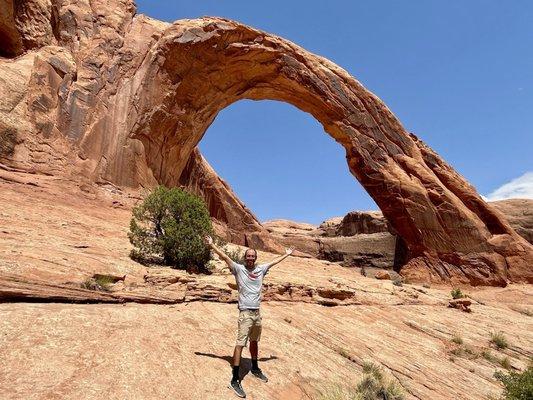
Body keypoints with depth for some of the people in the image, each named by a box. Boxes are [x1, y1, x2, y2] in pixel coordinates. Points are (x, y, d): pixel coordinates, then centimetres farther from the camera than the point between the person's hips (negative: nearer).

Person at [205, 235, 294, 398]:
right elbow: (224, 257, -10)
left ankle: (255, 368, 39)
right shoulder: (239, 269, -5)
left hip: (257, 312, 5)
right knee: (240, 344, -7)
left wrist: (287, 254, 31)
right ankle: (235, 380, -1)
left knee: (254, 341, 21)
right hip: (245, 313, -5)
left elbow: (274, 261, 20)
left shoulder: (261, 269, 7)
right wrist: (212, 245, -15)